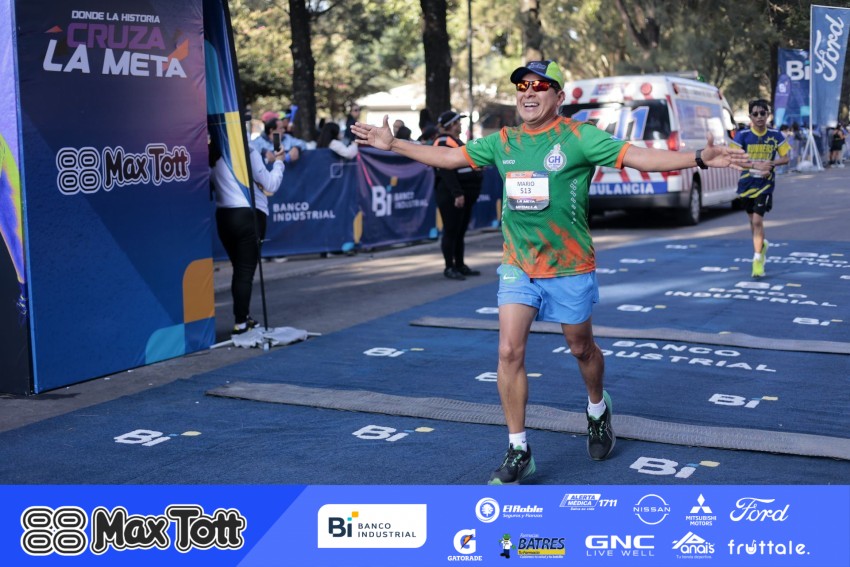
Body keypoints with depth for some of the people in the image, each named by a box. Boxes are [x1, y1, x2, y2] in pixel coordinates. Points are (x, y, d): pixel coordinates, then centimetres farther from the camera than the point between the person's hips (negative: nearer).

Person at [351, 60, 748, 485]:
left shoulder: (578, 137, -10)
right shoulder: (502, 142, 4)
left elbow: (637, 156, -18)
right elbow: (449, 157, 13)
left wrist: (699, 158, -31)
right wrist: (392, 144, 13)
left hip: (569, 268, -3)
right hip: (517, 266, 3)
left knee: (580, 348, 13)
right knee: (509, 351, -8)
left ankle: (597, 410, 45)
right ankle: (518, 452, 3)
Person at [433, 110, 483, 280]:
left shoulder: (456, 141, 20)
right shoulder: (443, 142, -12)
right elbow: (446, 171, -22)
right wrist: (457, 193, -27)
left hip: (463, 194, 10)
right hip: (451, 196, -10)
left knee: (460, 232, 14)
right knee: (451, 231, -5)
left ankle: (460, 265, 21)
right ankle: (449, 268, 0)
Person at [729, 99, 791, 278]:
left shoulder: (775, 135, -4)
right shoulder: (743, 135, -7)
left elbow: (786, 158, 2)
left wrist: (770, 164, -17)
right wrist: (756, 165, -24)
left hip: (765, 184, -2)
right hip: (746, 183, 2)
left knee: (757, 220, -13)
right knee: (753, 220, 17)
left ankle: (758, 259, -5)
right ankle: (762, 244, 46)